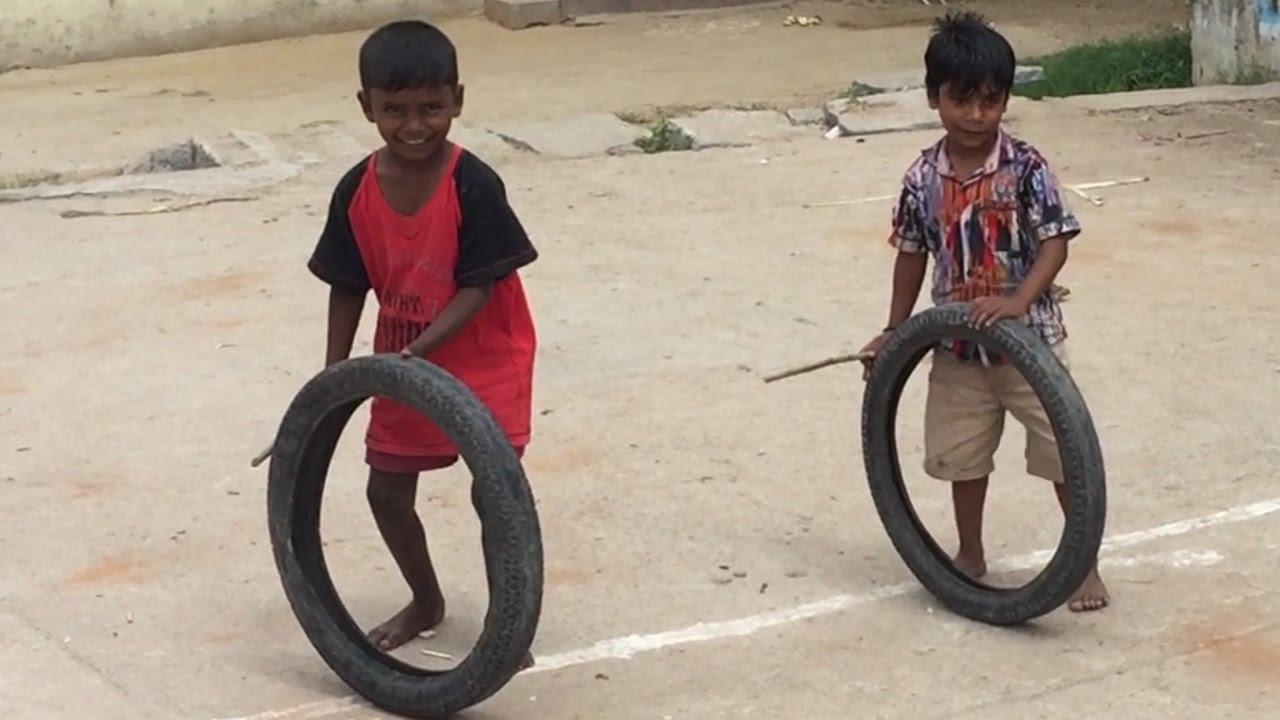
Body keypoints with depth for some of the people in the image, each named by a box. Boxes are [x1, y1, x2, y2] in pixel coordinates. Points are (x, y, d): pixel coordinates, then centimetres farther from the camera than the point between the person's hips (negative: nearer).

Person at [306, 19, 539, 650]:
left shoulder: (473, 186, -22)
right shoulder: (357, 192, -10)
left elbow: (479, 288, -21)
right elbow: (348, 289, 0)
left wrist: (415, 350, -29)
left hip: (484, 365, -5)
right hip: (402, 368, 5)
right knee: (387, 490, 13)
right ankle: (426, 602, 37)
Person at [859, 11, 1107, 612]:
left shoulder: (1026, 169, -14)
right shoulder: (922, 179, -4)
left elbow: (1056, 243, -16)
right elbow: (912, 255, 7)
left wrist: (1018, 300, -31)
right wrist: (894, 333, 10)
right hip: (959, 348, 3)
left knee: (1065, 452, 1)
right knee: (962, 455, 15)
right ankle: (970, 555, 35)